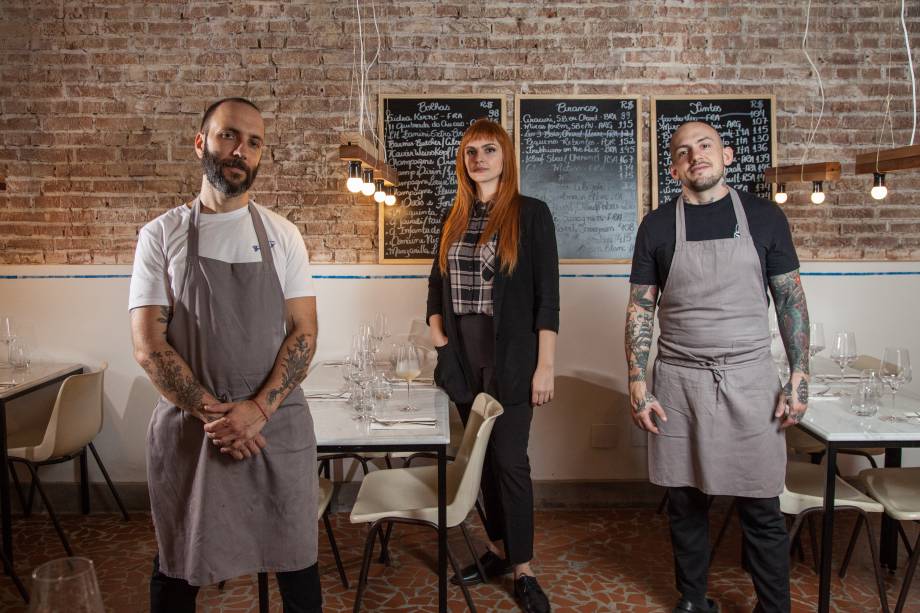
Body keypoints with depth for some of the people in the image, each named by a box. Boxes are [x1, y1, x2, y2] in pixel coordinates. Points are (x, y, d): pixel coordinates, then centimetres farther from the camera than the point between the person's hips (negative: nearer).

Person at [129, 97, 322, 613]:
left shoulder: (282, 235, 2)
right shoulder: (161, 236, -1)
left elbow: (304, 332, -3)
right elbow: (148, 344, -5)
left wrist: (257, 409, -14)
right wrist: (211, 413, -13)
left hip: (277, 423, 1)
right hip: (188, 424, 0)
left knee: (295, 562, 12)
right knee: (177, 570, 15)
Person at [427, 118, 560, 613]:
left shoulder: (531, 214, -4)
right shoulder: (455, 217, 11)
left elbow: (546, 296, -8)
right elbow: (437, 282, 17)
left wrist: (545, 366, -12)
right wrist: (438, 333, 2)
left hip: (510, 357, -5)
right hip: (464, 355, 5)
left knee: (510, 459, -1)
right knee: (482, 455, 12)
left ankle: (522, 570, 13)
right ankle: (498, 550, 28)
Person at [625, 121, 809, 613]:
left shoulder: (764, 217, 4)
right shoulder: (658, 226, 3)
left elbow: (790, 299, 6)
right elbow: (640, 310, 3)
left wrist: (800, 377, -2)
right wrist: (637, 385, -4)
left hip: (750, 381, 0)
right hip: (678, 383, 1)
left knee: (761, 509, 5)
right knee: (685, 504, 10)